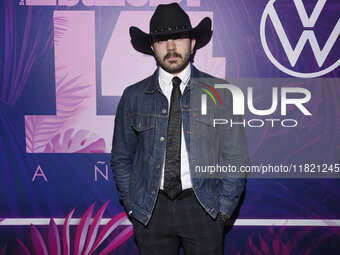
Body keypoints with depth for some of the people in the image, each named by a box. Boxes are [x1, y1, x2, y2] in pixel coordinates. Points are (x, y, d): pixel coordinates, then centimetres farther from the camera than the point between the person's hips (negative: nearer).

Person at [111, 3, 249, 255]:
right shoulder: (133, 97, 0)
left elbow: (236, 158, 0)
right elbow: (121, 158, 7)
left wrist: (224, 208, -4)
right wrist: (132, 206, 2)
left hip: (203, 206, 0)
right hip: (151, 209, 1)